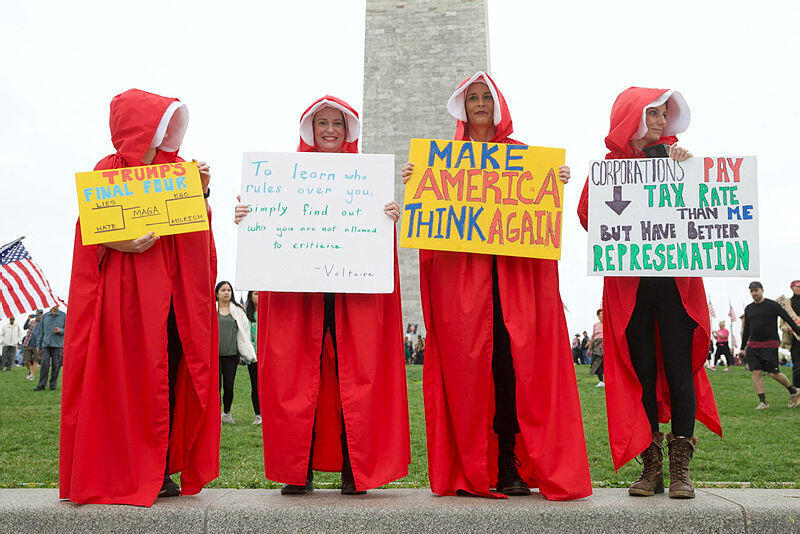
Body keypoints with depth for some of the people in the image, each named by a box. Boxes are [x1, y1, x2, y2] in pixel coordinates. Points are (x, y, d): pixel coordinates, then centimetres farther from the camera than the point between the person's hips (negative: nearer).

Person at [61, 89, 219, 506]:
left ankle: (161, 471, 10)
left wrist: (201, 192, 0)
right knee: (132, 378, -5)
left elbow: (193, 229, 14)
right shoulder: (109, 171, 2)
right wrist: (123, 244, -21)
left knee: (170, 375, 2)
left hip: (172, 290, 5)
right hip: (126, 290, -5)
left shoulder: (175, 170, 17)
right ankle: (124, 474, 5)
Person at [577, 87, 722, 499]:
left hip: (675, 280, 1)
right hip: (628, 284, -1)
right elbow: (587, 216, -5)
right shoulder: (609, 164, 8)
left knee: (679, 369, -2)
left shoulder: (674, 157, 14)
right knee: (641, 372, 2)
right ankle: (651, 467, 10)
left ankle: (680, 469, 6)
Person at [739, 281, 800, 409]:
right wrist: (742, 348, 19)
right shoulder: (748, 309, 13)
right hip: (753, 346, 5)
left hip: (770, 344, -4)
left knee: (773, 373, -5)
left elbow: (788, 320, 0)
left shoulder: (772, 305, -2)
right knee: (755, 372, -6)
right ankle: (763, 402, -2)